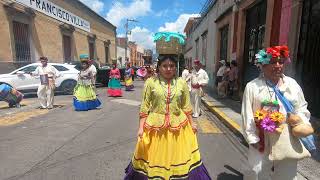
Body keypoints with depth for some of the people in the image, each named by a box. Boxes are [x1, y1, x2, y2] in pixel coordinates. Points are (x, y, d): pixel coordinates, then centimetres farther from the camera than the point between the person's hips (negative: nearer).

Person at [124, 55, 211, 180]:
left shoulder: (182, 83, 1)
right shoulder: (150, 82, -6)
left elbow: (186, 107, 8)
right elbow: (144, 108, -4)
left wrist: (191, 123, 10)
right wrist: (141, 127, -7)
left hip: (178, 127, 2)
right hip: (155, 127, -1)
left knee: (177, 156, 15)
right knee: (155, 157, 13)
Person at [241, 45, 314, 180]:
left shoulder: (292, 84, 4)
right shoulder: (252, 86, -9)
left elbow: (302, 108, 15)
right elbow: (247, 115, -9)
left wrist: (302, 124, -3)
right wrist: (253, 140, -10)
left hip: (288, 141, 4)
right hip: (262, 141, -3)